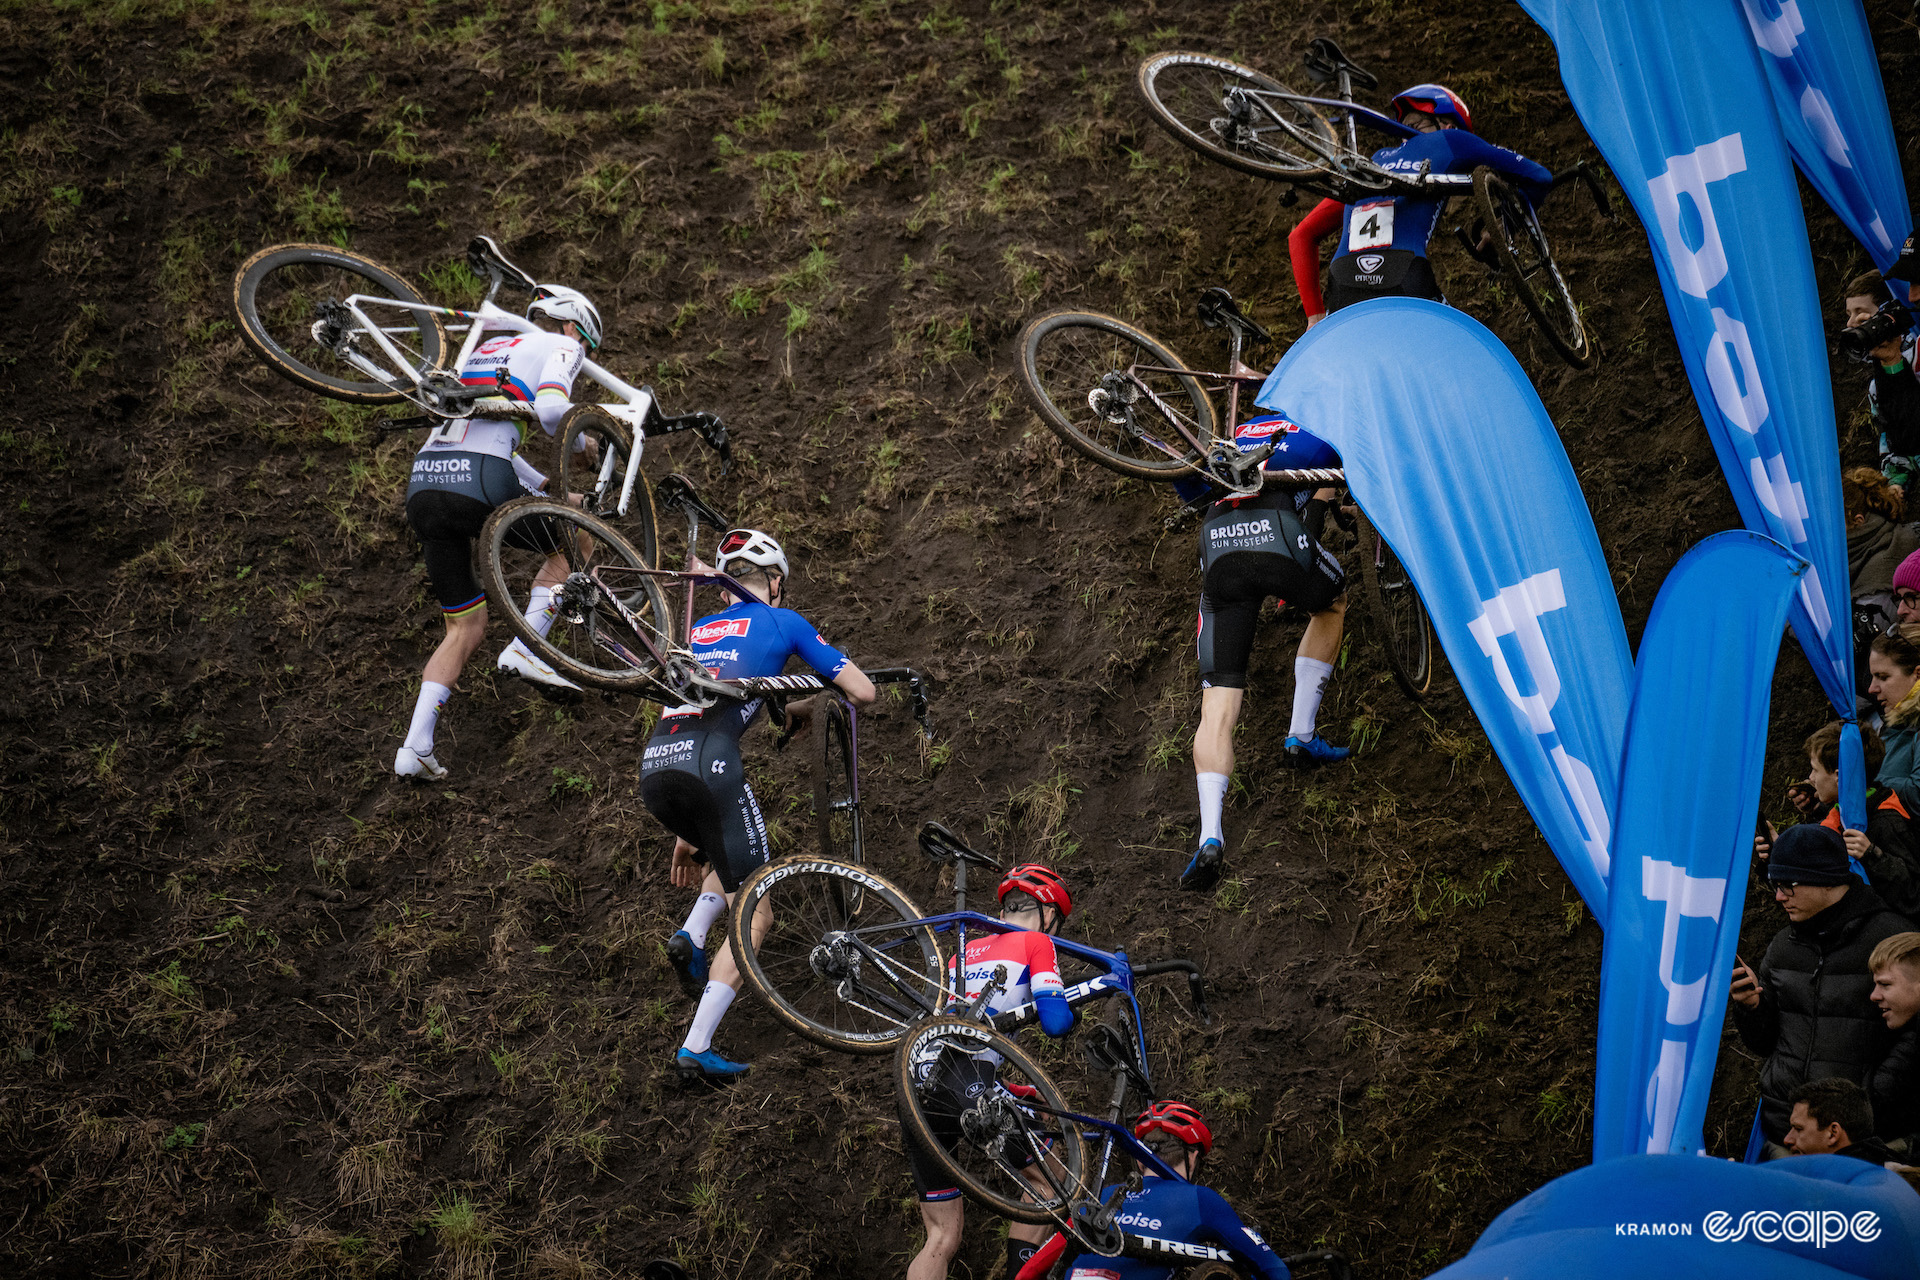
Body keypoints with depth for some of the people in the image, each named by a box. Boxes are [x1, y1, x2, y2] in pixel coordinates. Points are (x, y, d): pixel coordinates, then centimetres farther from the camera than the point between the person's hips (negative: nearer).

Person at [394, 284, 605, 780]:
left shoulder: (489, 348, 34)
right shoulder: (559, 347, 12)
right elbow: (551, 410, -9)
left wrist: (550, 488, 38)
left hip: (423, 484, 7)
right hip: (477, 484, -7)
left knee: (466, 627, 16)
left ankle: (415, 748, 6)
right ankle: (526, 650, 3)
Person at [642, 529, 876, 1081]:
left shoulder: (697, 631, 32)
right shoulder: (781, 622, 17)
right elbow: (863, 691, 14)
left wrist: (685, 836, 38)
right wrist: (808, 703, 37)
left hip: (653, 767, 6)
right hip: (708, 764, -6)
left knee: (732, 856, 34)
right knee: (754, 913, 6)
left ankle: (691, 935, 7)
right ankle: (696, 1048, -5)